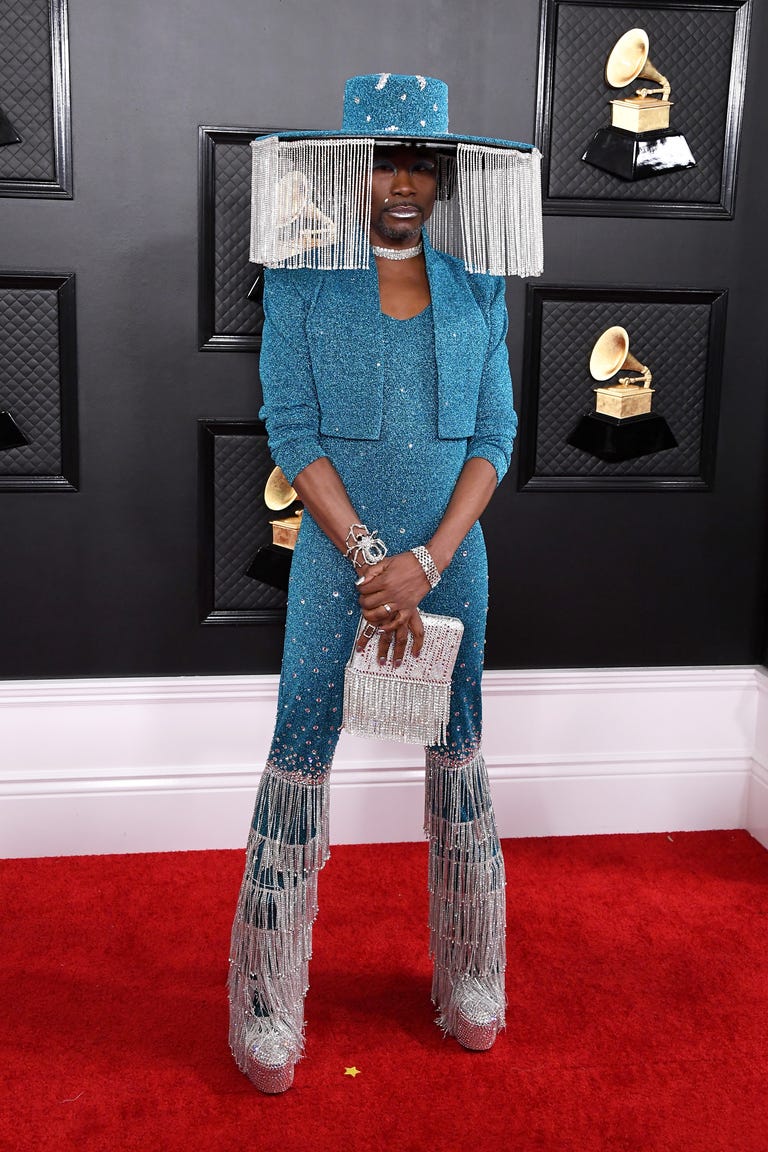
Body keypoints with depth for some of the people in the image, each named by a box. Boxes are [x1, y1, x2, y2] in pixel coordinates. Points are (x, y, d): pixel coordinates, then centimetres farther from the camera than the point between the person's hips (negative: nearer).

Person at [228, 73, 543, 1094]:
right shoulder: (300, 282, 0)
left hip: (452, 557, 2)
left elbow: (495, 434, 1)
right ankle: (268, 1011, 16)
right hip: (337, 553, -2)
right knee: (300, 762, 1)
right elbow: (292, 433, -6)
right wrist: (372, 562, -14)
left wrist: (426, 562, -11)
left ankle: (470, 982, 29)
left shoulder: (476, 289, 6)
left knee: (458, 760, 10)